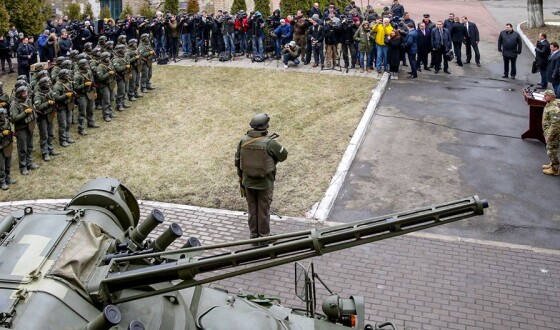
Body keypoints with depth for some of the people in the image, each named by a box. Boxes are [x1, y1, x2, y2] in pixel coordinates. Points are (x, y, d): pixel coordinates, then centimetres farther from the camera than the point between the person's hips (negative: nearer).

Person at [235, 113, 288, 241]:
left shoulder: (243, 140, -10)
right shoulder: (270, 143, -24)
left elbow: (238, 161, 0)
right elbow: (283, 155, -9)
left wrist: (241, 177, 15)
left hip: (248, 181, 4)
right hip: (265, 183, -4)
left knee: (252, 208, 19)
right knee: (263, 210, 12)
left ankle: (253, 234, 32)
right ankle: (264, 235, 26)